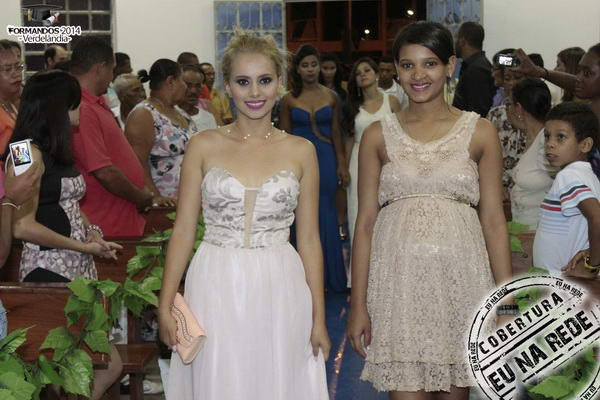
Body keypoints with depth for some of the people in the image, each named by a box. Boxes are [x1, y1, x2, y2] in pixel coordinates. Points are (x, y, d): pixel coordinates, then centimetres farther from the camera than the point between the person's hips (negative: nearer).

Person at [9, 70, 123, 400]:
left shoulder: (59, 151, 16)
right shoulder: (28, 153, -12)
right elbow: (23, 227, -18)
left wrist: (94, 237, 5)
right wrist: (82, 246, -12)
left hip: (80, 268, 9)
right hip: (49, 270, -9)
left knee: (109, 365, 3)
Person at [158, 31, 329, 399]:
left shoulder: (301, 151, 3)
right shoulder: (204, 146, 2)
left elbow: (309, 239, 5)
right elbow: (184, 230, 3)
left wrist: (318, 318, 4)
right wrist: (165, 307, -1)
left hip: (279, 291, 1)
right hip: (217, 290, 0)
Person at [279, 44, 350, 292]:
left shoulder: (331, 97, 5)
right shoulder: (289, 100, 2)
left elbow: (336, 133, 7)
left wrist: (342, 164, 2)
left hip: (326, 158, 1)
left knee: (327, 214, 4)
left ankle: (331, 276, 16)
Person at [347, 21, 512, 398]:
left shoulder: (480, 133, 4)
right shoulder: (378, 136, 5)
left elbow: (494, 221, 3)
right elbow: (365, 223, 5)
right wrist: (358, 304, 1)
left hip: (460, 277, 0)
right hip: (399, 279, 0)